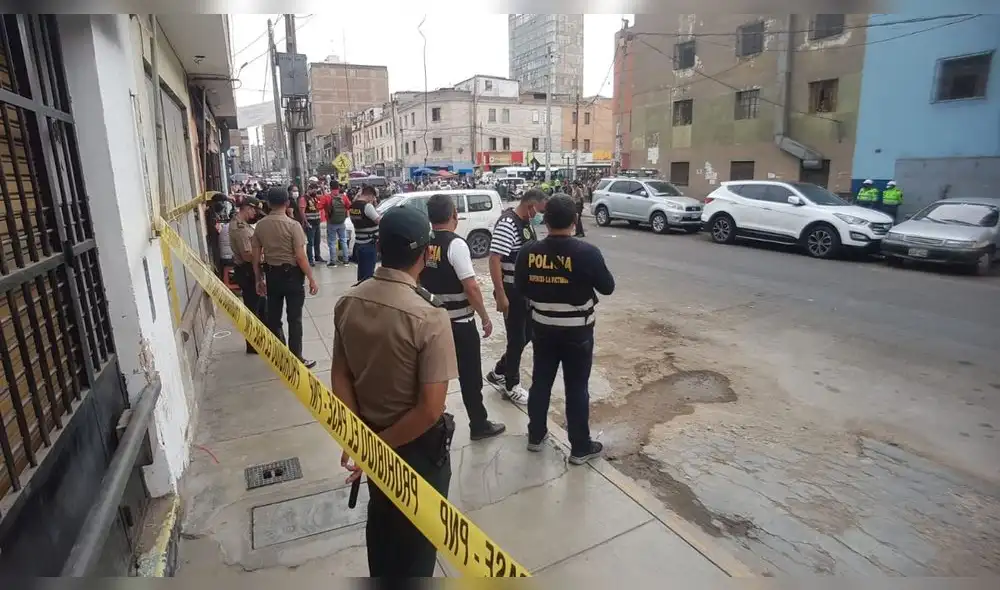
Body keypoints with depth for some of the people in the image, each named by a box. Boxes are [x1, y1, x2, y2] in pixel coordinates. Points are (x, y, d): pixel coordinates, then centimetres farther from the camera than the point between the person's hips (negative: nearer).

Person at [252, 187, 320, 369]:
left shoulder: (260, 225, 1)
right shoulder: (293, 225, -15)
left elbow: (256, 257, 4)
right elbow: (300, 257, -18)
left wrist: (259, 279, 14)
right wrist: (311, 279, -10)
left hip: (271, 274, 5)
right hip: (291, 274, -5)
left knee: (273, 317, 15)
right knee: (294, 319, 3)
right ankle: (296, 359, 10)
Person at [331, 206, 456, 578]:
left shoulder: (348, 302, -9)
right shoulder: (429, 317, -28)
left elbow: (339, 377, -4)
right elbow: (430, 409, -28)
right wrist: (381, 444, -16)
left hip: (369, 438, 6)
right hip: (417, 445, -6)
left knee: (380, 520, 30)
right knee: (417, 533, 20)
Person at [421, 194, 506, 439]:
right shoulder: (455, 244, -18)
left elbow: (418, 281, 9)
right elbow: (471, 288, -21)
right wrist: (485, 318, -10)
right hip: (460, 322, -6)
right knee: (470, 376, 8)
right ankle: (479, 425, 23)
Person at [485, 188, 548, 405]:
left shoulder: (526, 221, 8)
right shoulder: (507, 224, -21)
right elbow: (494, 260, -26)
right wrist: (501, 295, -26)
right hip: (512, 291, -9)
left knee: (528, 335, 17)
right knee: (517, 339, 4)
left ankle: (498, 373, 33)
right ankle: (511, 386, 24)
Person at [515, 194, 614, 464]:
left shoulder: (528, 252, -9)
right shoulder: (587, 252, -19)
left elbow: (520, 288, 3)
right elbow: (607, 287, -6)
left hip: (542, 328, 3)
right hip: (578, 331, -3)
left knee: (540, 382, 18)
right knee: (577, 389, 9)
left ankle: (535, 435, 34)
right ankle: (580, 448, 22)